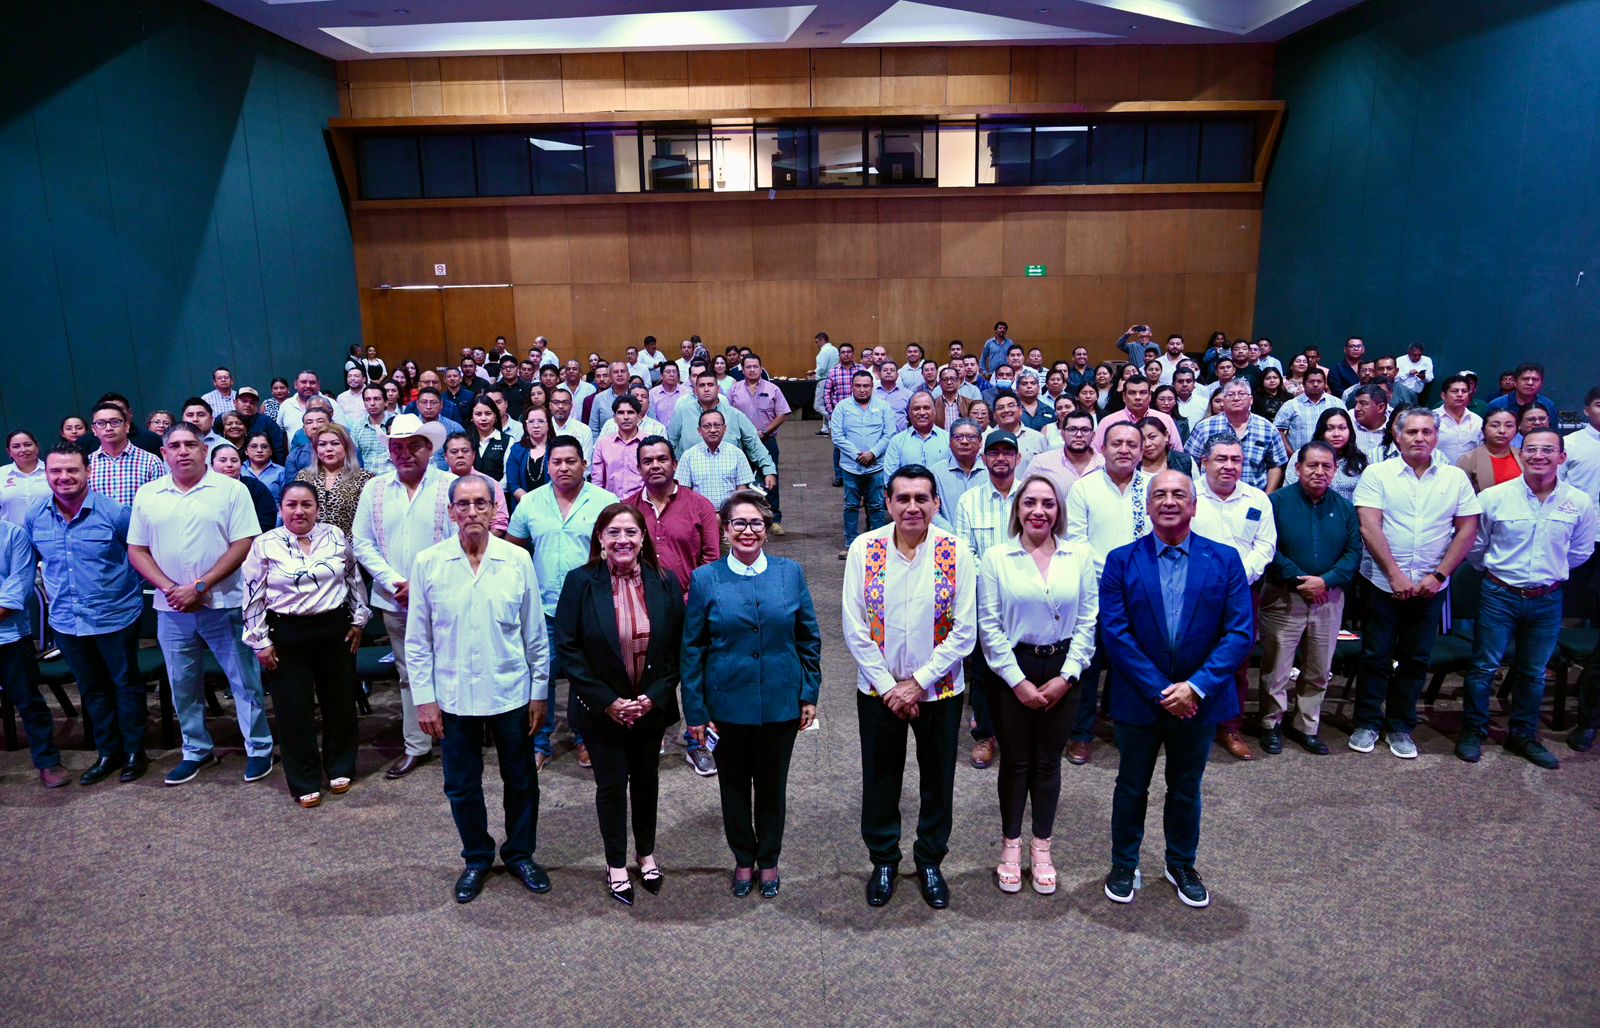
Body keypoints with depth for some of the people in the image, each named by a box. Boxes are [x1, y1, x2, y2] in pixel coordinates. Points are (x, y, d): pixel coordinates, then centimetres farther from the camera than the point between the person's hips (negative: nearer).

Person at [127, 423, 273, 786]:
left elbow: (244, 545, -10)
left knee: (244, 680, 3)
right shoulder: (147, 495, 7)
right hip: (171, 608, 4)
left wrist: (200, 587, -15)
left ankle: (259, 748, 16)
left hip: (224, 604, -4)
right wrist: (170, 589, -8)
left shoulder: (230, 490, -4)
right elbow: (137, 550, 8)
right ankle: (196, 750, 29)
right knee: (183, 684, 14)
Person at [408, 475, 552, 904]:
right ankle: (477, 858, 35)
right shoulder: (428, 563, -5)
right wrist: (424, 698, -3)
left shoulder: (517, 560, -6)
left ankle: (520, 853, 34)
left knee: (521, 781, 14)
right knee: (462, 786, 13)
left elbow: (535, 635, 1)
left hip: (511, 693, 0)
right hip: (454, 696, 0)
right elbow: (417, 640, 0)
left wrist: (539, 692, 2)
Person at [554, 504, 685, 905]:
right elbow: (568, 649, -11)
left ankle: (646, 854, 38)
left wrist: (655, 696, -12)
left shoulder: (664, 583, -5)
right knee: (611, 784, 9)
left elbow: (678, 647, -2)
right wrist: (606, 701, -15)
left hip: (651, 705, 2)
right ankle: (616, 865, 28)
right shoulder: (581, 582, -11)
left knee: (646, 778, 17)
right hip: (602, 708, -2)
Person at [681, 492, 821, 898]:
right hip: (727, 706, -1)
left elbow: (809, 638, 4)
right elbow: (692, 648, -2)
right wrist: (695, 710, -4)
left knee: (772, 786, 16)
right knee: (734, 787, 15)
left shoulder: (791, 573, -2)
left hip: (781, 704, 1)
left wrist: (810, 695, 2)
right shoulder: (705, 579, -6)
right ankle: (743, 860, 37)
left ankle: (768, 860, 37)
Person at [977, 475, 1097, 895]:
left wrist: (1066, 676, -7)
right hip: (1011, 671, -1)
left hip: (1062, 672, 2)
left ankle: (1041, 848, 26)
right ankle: (1010, 845, 26)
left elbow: (1088, 622, 1)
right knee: (1015, 761, 9)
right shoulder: (996, 557, -5)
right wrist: (1018, 680, -10)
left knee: (1048, 762, 11)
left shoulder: (1079, 557, 1)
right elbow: (989, 625, -7)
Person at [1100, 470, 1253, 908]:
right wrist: (1160, 690, -17)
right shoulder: (1122, 560, -7)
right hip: (1138, 699, -1)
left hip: (1199, 700, 1)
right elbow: (1115, 633, -12)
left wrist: (1197, 686, -18)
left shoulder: (1224, 560, -4)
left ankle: (1182, 865, 39)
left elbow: (1241, 632, -9)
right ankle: (1124, 865, 34)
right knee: (1132, 787, 15)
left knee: (1186, 789, 18)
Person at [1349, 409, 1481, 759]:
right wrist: (1395, 575, -14)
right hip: (1382, 583, -2)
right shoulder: (1377, 474, -3)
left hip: (1430, 587, 2)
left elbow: (1468, 530, 2)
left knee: (1415, 660, 10)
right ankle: (1367, 723, 18)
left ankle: (1401, 727, 23)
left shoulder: (1456, 478, 4)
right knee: (1376, 656, 6)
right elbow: (1370, 527, -10)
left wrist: (1439, 575, -8)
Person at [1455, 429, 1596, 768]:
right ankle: (1473, 731, 19)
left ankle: (1524, 736, 29)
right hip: (1499, 596, -2)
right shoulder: (1493, 497, -11)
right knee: (1484, 667, 4)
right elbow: (1475, 546, 4)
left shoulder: (1580, 503, -3)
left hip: (1548, 601, 3)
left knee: (1533, 673, 15)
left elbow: (1581, 551, 14)